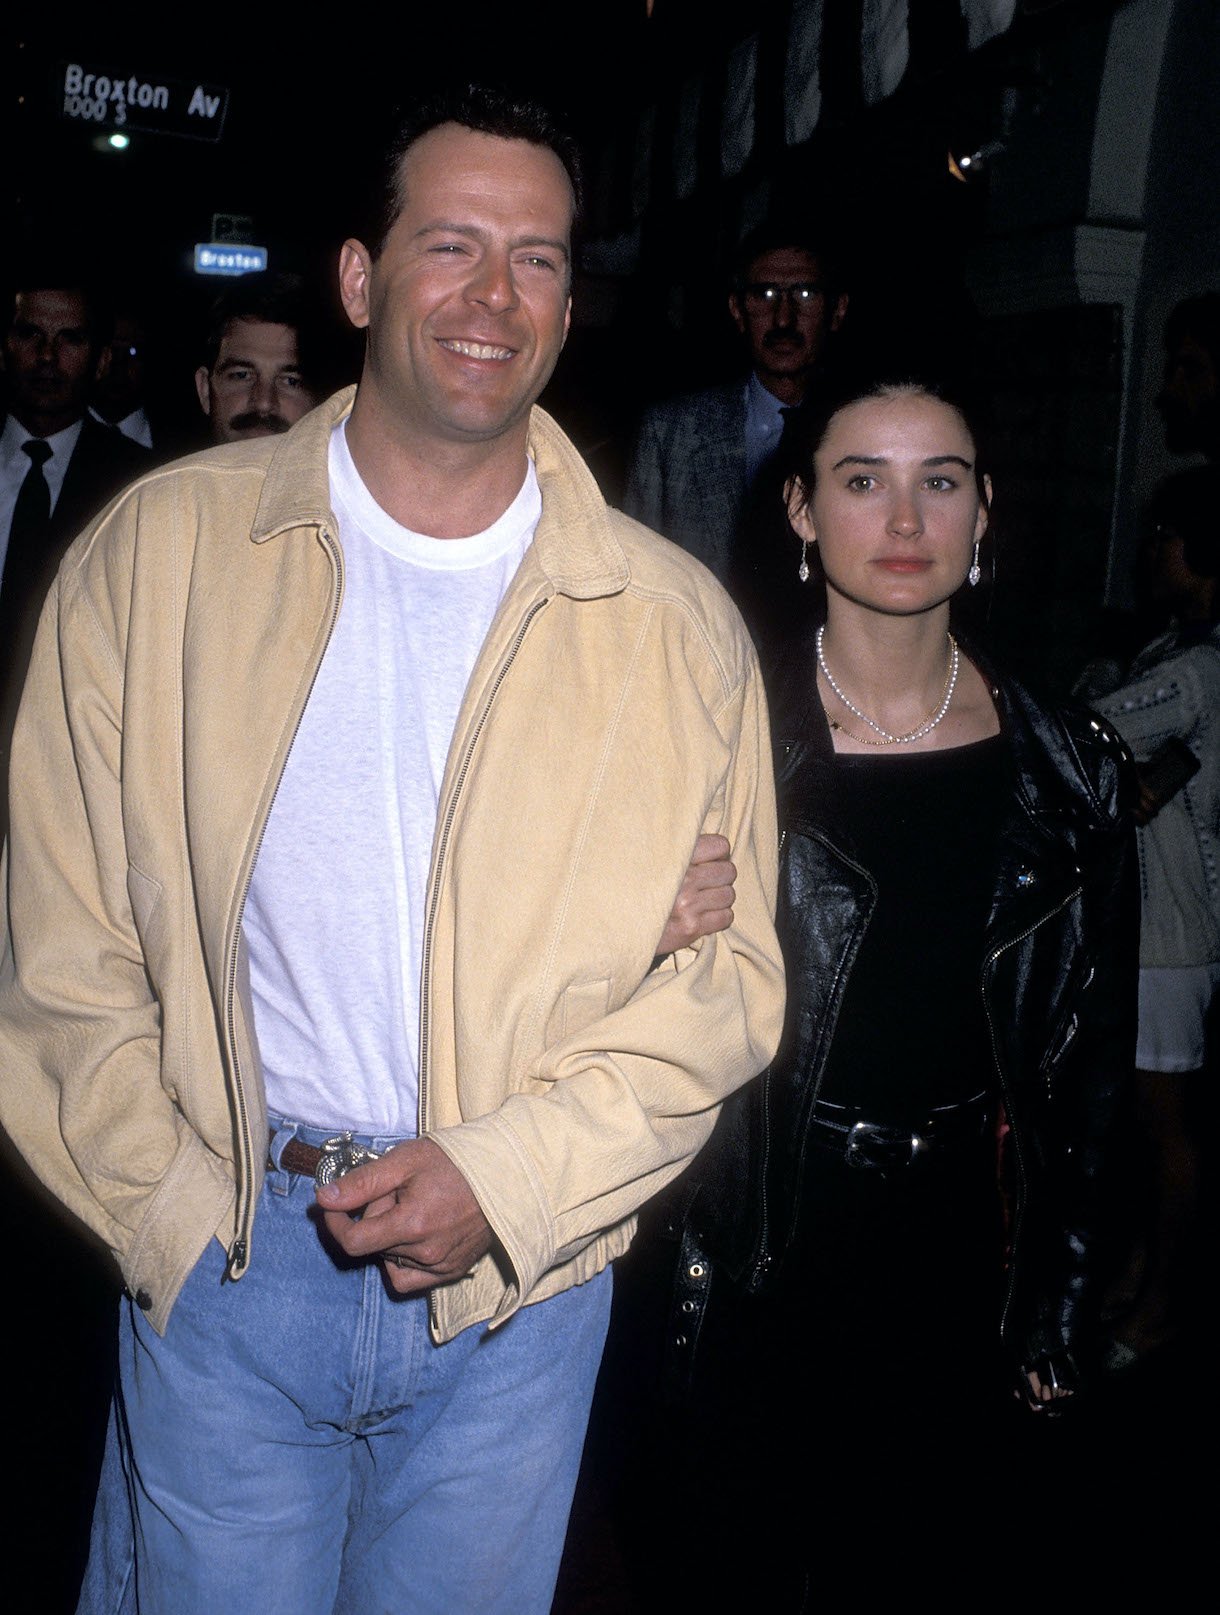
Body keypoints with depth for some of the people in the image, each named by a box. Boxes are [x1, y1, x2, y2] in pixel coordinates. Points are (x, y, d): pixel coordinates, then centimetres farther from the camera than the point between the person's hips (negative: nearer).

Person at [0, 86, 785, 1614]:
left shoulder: (675, 625, -3)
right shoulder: (163, 547, -3)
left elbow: (730, 969, -2)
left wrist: (511, 1174, -13)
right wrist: (170, 1200, -5)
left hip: (521, 1282, 1)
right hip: (222, 1255, 0)